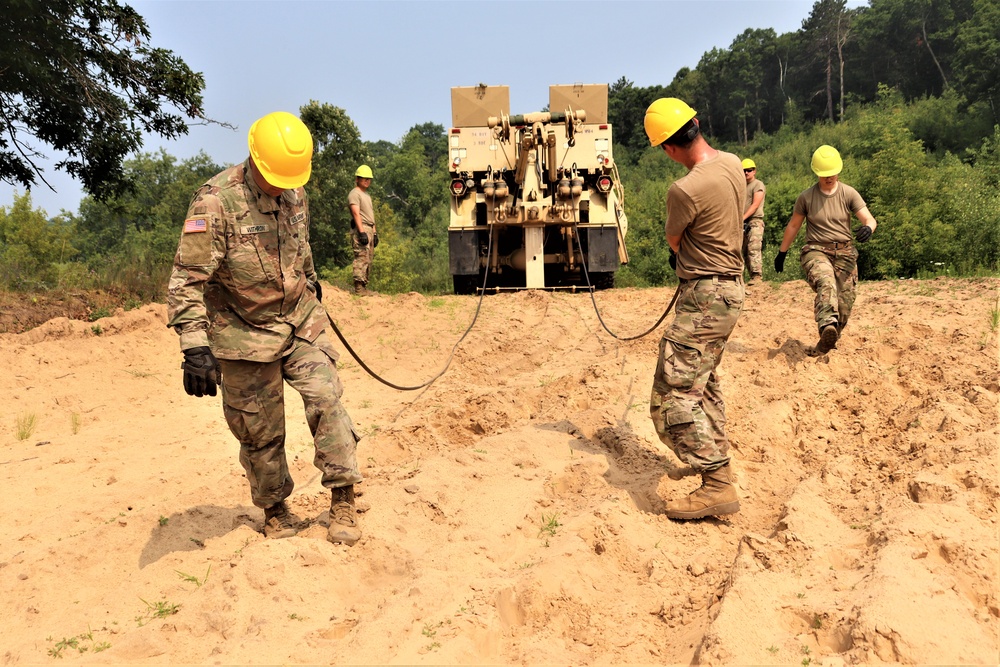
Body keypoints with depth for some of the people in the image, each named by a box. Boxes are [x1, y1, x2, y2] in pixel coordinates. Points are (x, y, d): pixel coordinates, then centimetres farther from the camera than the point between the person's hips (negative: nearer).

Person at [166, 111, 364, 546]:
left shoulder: (296, 192, 1)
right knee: (260, 432, 5)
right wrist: (194, 346, -30)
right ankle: (275, 511, 26)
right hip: (246, 335, -4)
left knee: (326, 399, -10)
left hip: (301, 322, 5)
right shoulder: (216, 200, -19)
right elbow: (187, 278, -22)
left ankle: (343, 501, 0)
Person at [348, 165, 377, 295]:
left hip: (369, 230, 10)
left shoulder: (367, 195, 25)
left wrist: (374, 232, 19)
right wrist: (362, 232, -24)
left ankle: (364, 286, 13)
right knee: (362, 258, -15)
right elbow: (356, 213, -15)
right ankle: (359, 287, -16)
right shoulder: (354, 194, -5)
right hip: (360, 229, -10)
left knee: (369, 259, 9)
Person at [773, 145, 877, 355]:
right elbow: (793, 225, 11)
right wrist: (782, 253, 16)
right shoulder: (806, 197, 0)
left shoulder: (849, 194, 0)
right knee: (826, 282, -36)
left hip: (844, 253, 2)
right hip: (816, 250, -2)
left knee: (844, 307, -1)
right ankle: (828, 327, -57)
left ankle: (826, 343, 20)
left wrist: (868, 228, -31)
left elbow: (870, 219, -6)